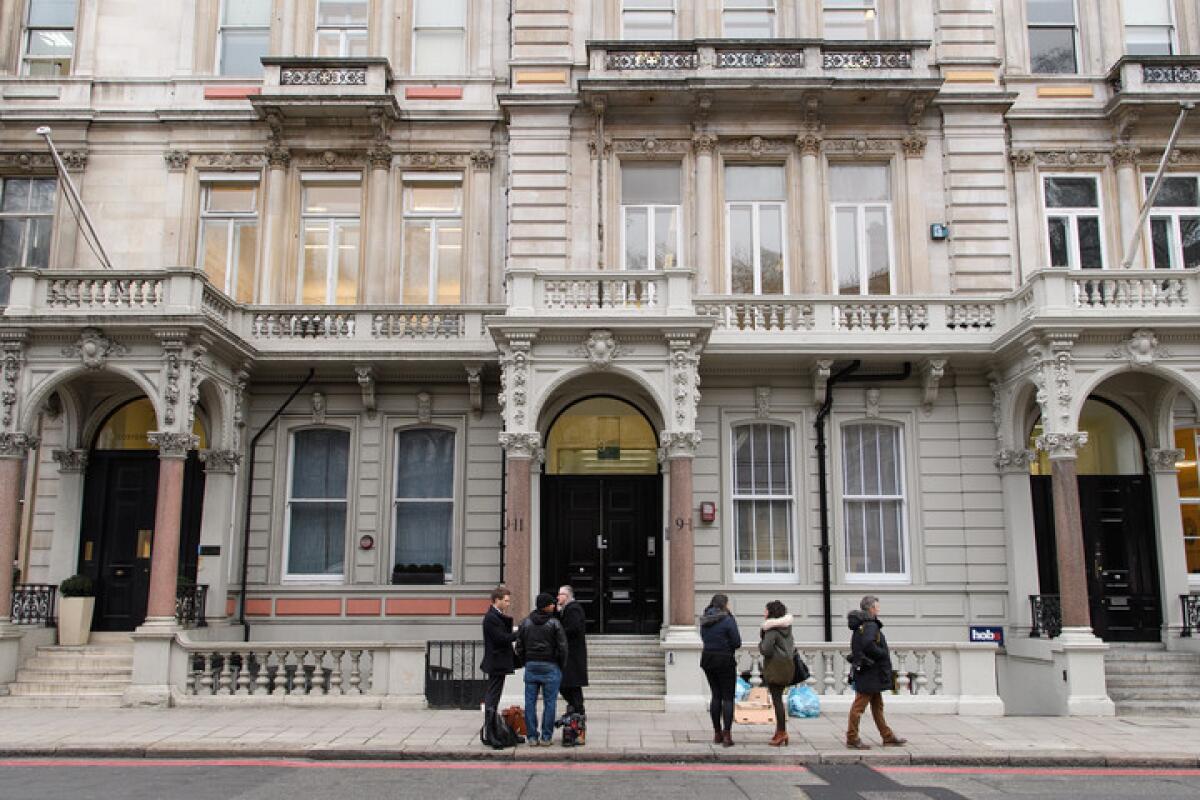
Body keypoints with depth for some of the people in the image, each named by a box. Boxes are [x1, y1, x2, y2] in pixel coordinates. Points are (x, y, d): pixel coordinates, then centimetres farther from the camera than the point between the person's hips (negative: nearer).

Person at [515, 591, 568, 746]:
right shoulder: (554, 623, -7)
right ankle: (546, 737, 4)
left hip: (531, 666, 4)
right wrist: (561, 667, 6)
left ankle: (532, 737, 7)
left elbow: (519, 648, 8)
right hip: (550, 667, -4)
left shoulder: (525, 623, 6)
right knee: (549, 703, 3)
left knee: (530, 702, 6)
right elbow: (562, 648, -7)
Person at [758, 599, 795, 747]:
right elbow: (792, 645, 20)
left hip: (774, 667, -9)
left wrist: (760, 643, -3)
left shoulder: (772, 629, -16)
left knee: (776, 699, -4)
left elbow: (766, 650, -21)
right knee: (778, 698, 14)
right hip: (786, 665, 9)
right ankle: (780, 731, 18)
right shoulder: (786, 627, 11)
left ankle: (781, 732, -2)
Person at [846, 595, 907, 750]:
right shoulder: (870, 625, -17)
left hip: (873, 674, 10)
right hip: (869, 672, -10)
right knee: (860, 704, -4)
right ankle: (852, 739, 1)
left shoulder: (861, 625, 13)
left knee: (877, 705, 16)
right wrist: (883, 654, -15)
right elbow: (868, 645, -31)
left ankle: (887, 737, 25)